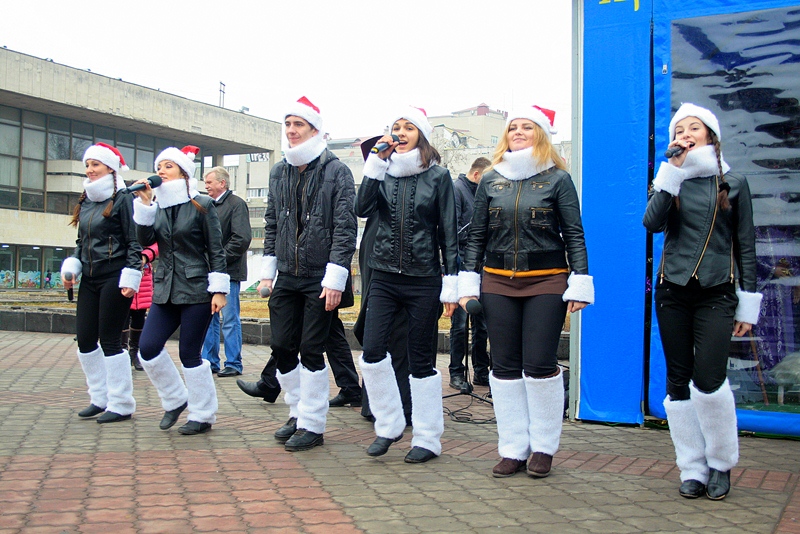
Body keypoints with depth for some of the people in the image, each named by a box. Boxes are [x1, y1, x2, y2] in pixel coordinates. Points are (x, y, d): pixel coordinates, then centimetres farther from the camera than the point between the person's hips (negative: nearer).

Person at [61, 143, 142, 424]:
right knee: (85, 340, 8)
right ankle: (100, 398, 23)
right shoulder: (85, 201, 13)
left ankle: (121, 405, 8)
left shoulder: (122, 199, -8)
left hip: (114, 279, -7)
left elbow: (134, 242, -11)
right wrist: (70, 267, 6)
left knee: (109, 341, -3)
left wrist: (130, 277, -16)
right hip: (90, 279, 8)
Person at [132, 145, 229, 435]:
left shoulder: (202, 205, -4)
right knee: (148, 347, -2)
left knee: (189, 354, -2)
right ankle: (175, 400, 20)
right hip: (166, 289, 6)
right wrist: (144, 204, -12)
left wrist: (219, 290, -11)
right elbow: (145, 240, -4)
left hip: (197, 290, -6)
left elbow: (216, 250, -6)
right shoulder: (158, 207, 11)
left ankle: (203, 416, 14)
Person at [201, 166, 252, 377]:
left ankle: (233, 364, 4)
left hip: (227, 271, -8)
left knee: (230, 320, -3)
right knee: (209, 318, 12)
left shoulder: (236, 204, -7)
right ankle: (210, 361, 20)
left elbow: (242, 239, -17)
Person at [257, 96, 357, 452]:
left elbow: (345, 228, -11)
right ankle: (298, 413, 25)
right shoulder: (279, 172, 10)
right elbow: (271, 224, 15)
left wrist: (335, 279, -16)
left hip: (320, 279, -6)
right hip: (286, 277, 6)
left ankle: (312, 425, 12)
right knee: (282, 348, 7)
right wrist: (267, 271, 10)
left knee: (311, 352, -1)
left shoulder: (336, 172, -8)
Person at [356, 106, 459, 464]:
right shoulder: (383, 172, 8)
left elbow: (448, 233, -1)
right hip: (385, 277, 3)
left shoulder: (438, 177, 0)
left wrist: (451, 284, -4)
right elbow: (363, 209, -9)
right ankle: (388, 426, 15)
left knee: (420, 358, 3)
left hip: (423, 279, -3)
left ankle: (427, 439, 15)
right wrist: (376, 162, -11)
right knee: (372, 352, -5)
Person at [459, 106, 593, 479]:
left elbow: (574, 234, 0)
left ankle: (542, 447, 14)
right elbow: (476, 235, 11)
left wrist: (580, 285, -6)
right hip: (498, 283, 3)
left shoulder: (557, 179, 1)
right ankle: (513, 449, 15)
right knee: (504, 366, 4)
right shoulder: (491, 180, 9)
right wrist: (468, 283, 6)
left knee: (540, 365, -4)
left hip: (546, 282, -3)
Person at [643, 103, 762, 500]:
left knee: (709, 381, -13)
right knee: (679, 382, 4)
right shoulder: (671, 180, 10)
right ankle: (692, 469, 15)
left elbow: (745, 246, 7)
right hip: (672, 291, 2)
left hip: (717, 293, -2)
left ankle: (721, 464, 10)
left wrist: (748, 303, 2)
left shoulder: (733, 183, 7)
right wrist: (674, 170, -11)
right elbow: (652, 222, -10)